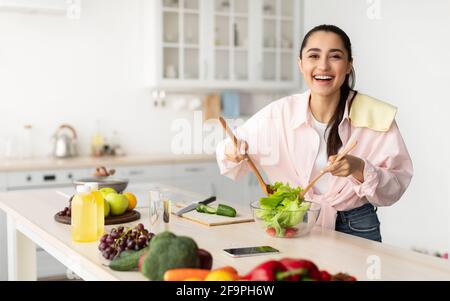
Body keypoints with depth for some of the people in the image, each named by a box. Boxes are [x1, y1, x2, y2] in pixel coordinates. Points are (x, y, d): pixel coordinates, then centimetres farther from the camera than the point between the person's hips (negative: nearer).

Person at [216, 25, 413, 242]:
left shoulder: (377, 118, -11)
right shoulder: (279, 114, -7)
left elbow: (395, 188, -8)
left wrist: (359, 170, -26)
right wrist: (233, 152, -17)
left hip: (355, 231, 0)